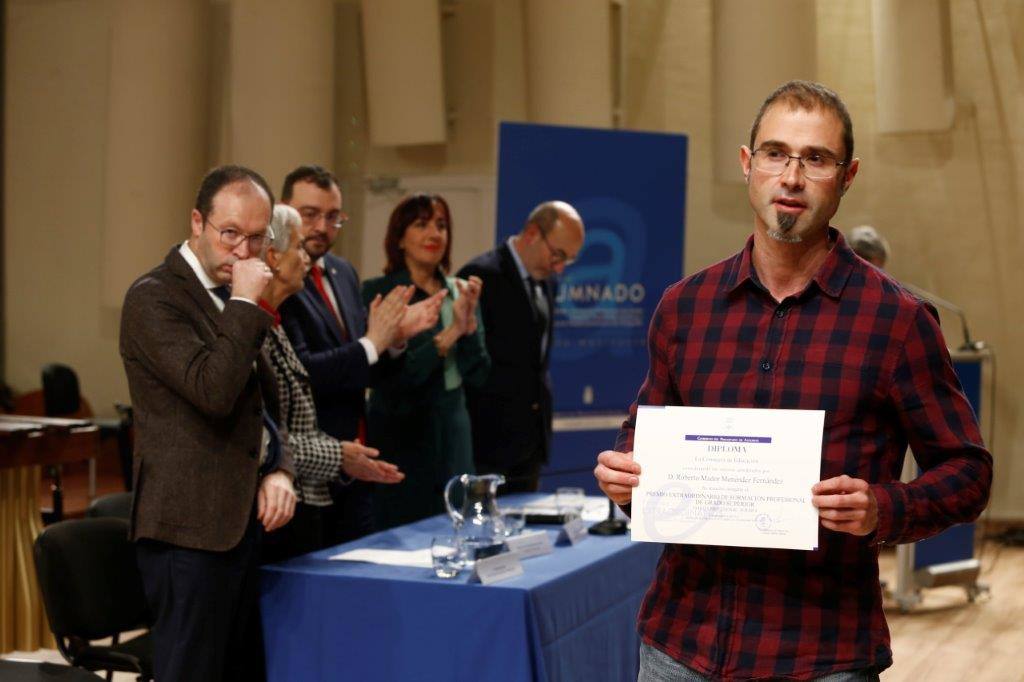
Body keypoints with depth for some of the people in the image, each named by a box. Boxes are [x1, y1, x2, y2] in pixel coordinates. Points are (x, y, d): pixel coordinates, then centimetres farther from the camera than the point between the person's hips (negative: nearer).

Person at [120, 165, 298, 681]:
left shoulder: (236, 299, 16)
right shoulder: (154, 297, -10)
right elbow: (213, 391, -23)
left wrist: (278, 471, 6)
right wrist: (245, 305, -16)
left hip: (245, 520, 8)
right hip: (191, 527, -8)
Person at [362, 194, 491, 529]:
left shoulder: (459, 292, 8)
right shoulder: (378, 292, -7)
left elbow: (477, 375, 5)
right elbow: (391, 378, -15)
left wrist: (469, 321, -10)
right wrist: (450, 333, -18)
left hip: (454, 435, 5)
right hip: (402, 438, -5)